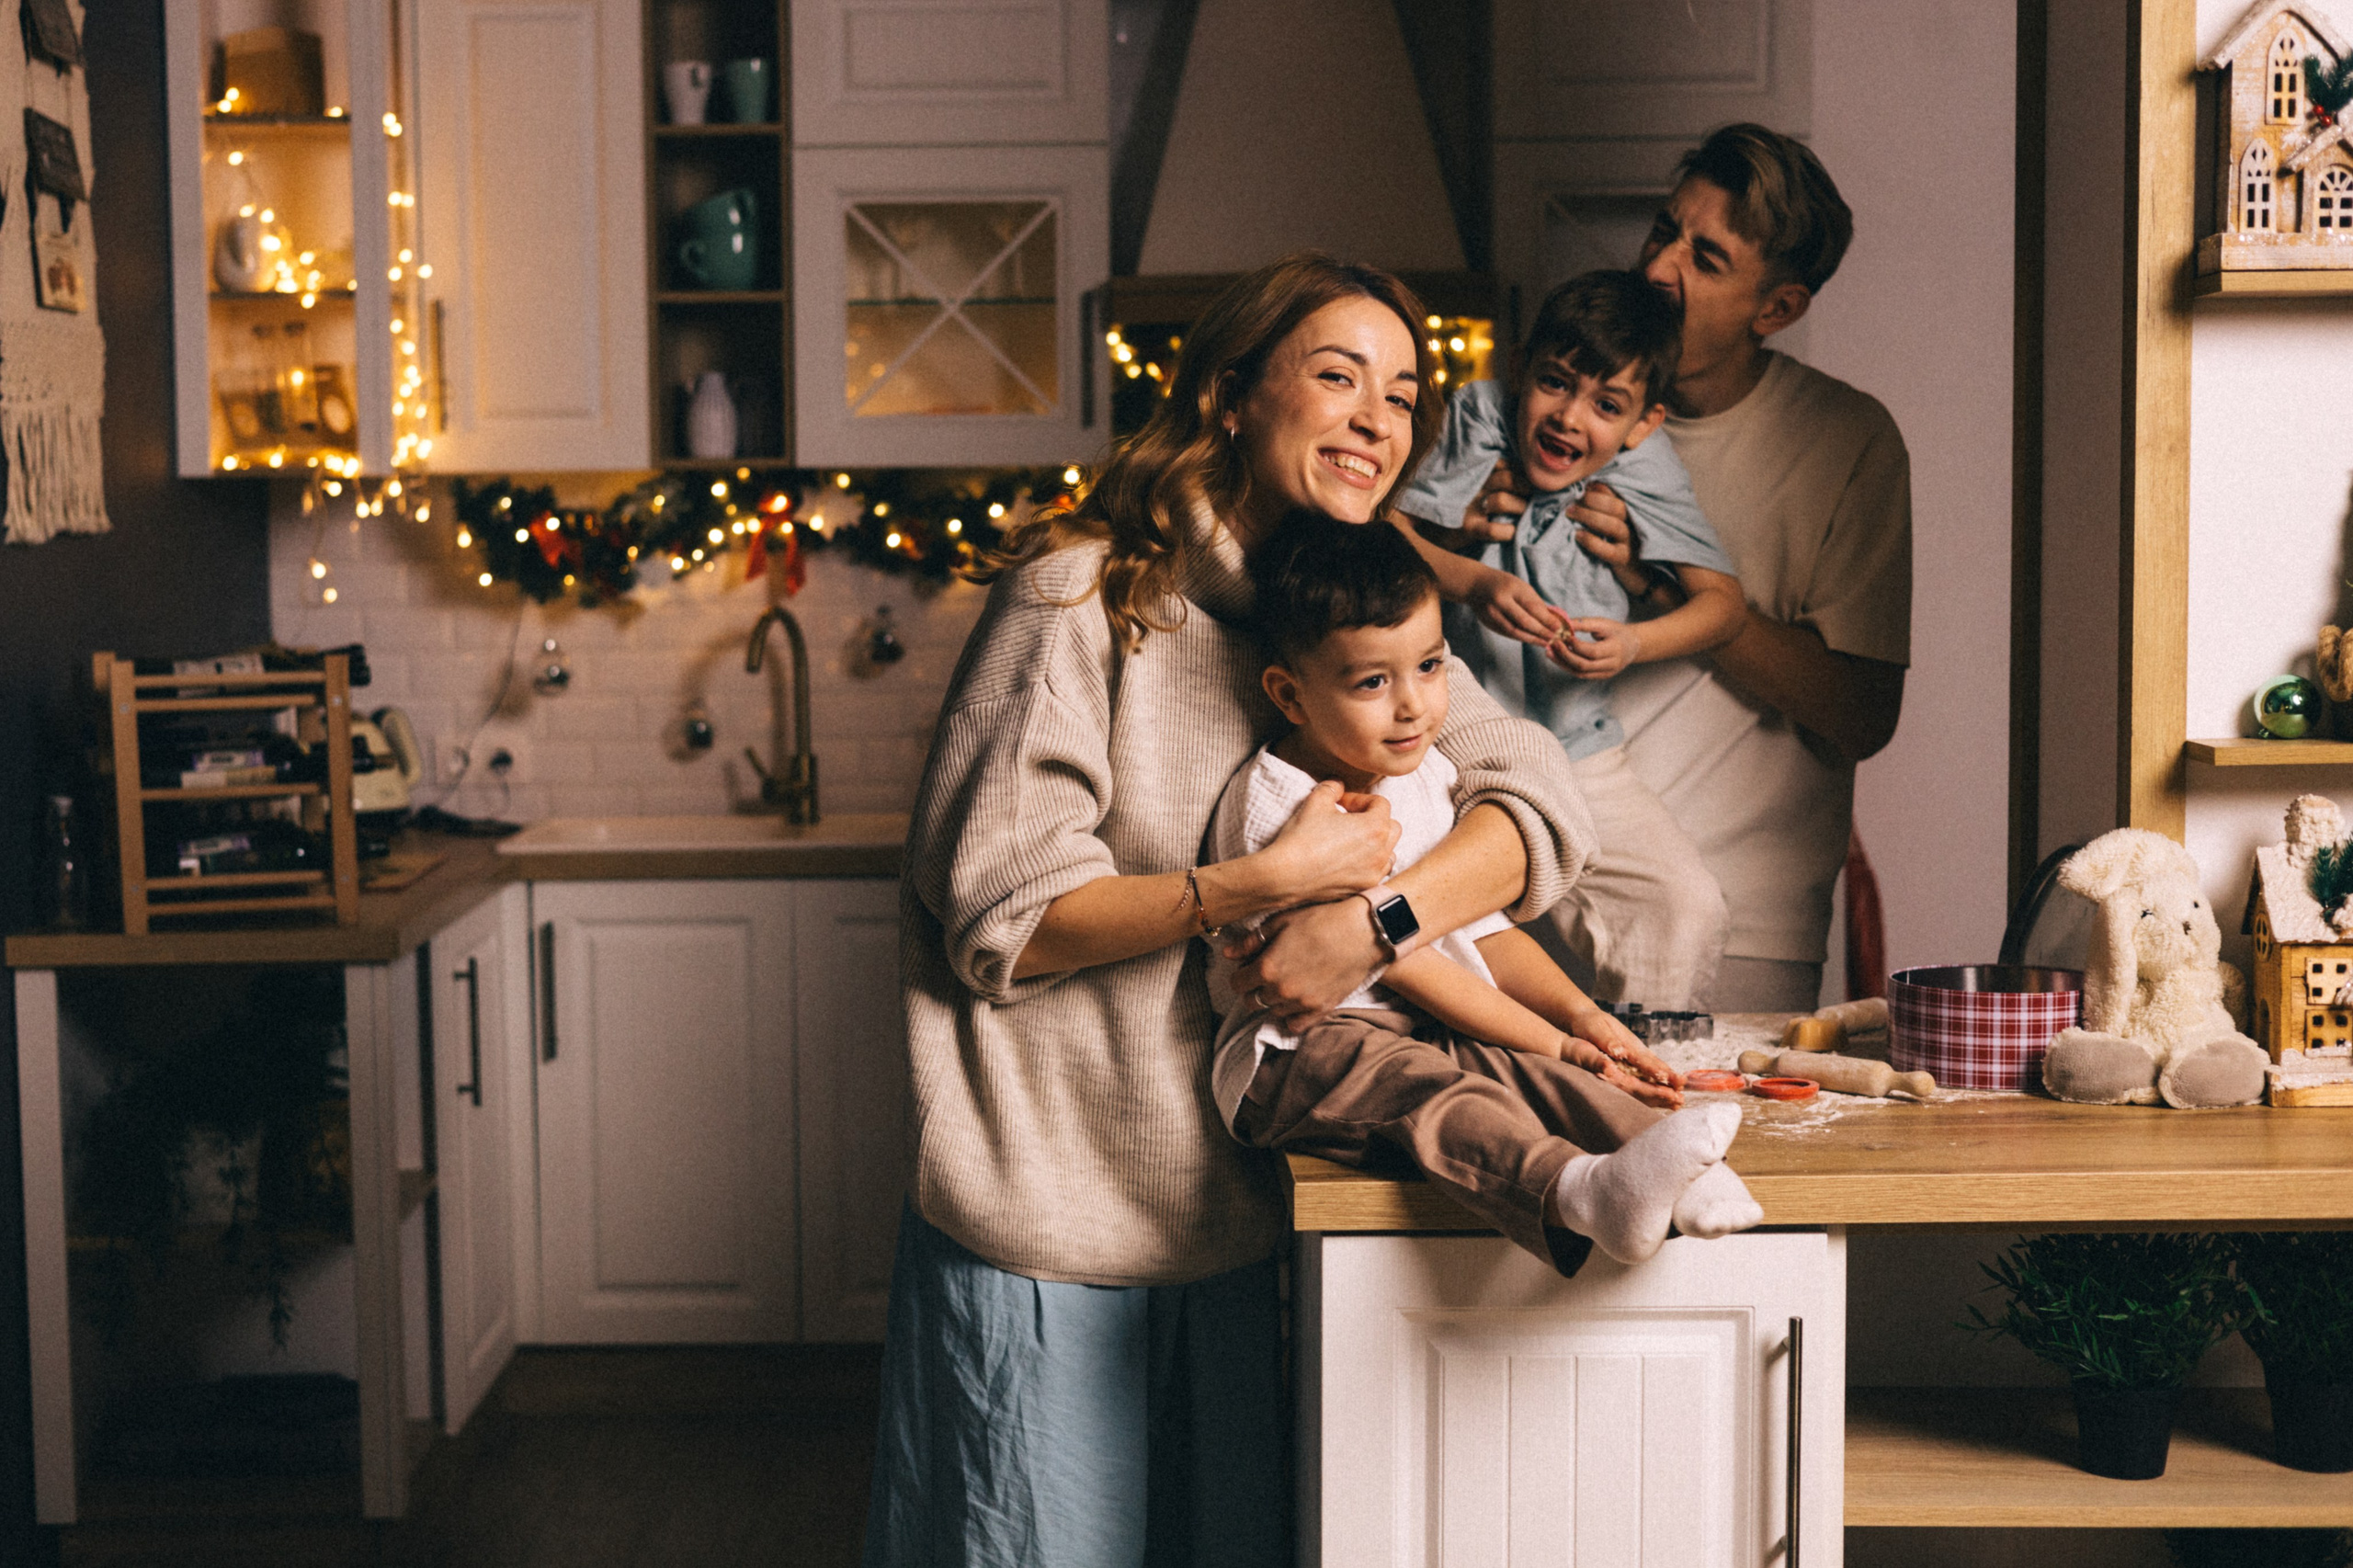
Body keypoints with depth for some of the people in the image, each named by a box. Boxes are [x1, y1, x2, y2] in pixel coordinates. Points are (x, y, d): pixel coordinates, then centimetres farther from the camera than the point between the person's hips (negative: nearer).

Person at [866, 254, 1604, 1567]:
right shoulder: (1083, 596, -12)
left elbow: (1545, 802, -5)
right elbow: (995, 921, -16)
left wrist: (1374, 916, -23)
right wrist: (1264, 885, -25)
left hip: (1227, 1214, 6)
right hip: (1045, 1222, -6)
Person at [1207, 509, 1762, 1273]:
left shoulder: (1428, 780, 13)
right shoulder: (1276, 807, -14)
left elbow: (1483, 930, 15)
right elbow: (1402, 965, -15)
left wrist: (1578, 1013, -4)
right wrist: (1551, 1043, -16)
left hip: (1434, 1032, 7)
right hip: (1301, 1047, -7)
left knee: (1524, 1065, -23)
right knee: (1423, 1090, -36)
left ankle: (1679, 1178, -47)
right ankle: (1576, 1192, -64)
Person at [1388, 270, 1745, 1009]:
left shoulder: (1644, 470, -2)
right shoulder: (1479, 414, -4)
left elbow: (1723, 598, -3)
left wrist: (1634, 644, -21)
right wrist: (1471, 582, -22)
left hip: (1579, 760, 1)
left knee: (1688, 904, -12)